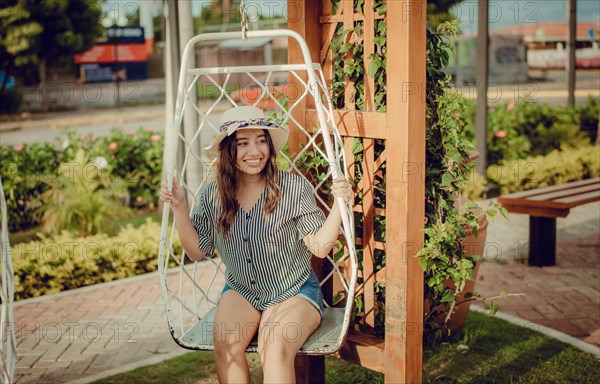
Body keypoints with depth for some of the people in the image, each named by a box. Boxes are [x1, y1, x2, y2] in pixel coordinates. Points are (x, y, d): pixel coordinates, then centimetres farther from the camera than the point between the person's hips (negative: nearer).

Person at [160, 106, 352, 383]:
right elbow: (197, 251, 4)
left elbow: (319, 247, -14)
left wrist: (340, 204, -26)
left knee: (275, 349, -31)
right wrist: (179, 207, -6)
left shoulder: (294, 187, -12)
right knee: (225, 343, -27)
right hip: (240, 290, 3)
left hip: (294, 291, -2)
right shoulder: (213, 195, -3)